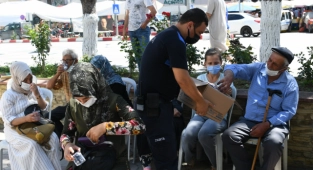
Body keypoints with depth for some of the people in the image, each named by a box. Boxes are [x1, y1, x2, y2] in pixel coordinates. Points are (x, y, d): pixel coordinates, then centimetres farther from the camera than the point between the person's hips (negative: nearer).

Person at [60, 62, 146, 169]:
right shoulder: (73, 104, 3)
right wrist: (67, 144, -12)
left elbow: (140, 125, -20)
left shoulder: (113, 100, -10)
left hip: (109, 155, -1)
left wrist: (106, 127, -25)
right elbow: (66, 133, 12)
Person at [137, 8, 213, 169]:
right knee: (167, 157, -7)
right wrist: (200, 101, -8)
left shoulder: (167, 35, 16)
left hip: (152, 101, 11)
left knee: (164, 153, 17)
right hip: (154, 104, -11)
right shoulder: (175, 40, -16)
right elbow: (182, 78, -21)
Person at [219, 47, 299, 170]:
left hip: (274, 123, -3)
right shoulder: (257, 69, 3)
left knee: (274, 143, -36)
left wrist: (267, 124, -20)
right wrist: (229, 77, -29)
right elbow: (234, 68, -3)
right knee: (228, 136, -24)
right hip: (249, 120, 3)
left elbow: (288, 111, -7)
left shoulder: (290, 84, -4)